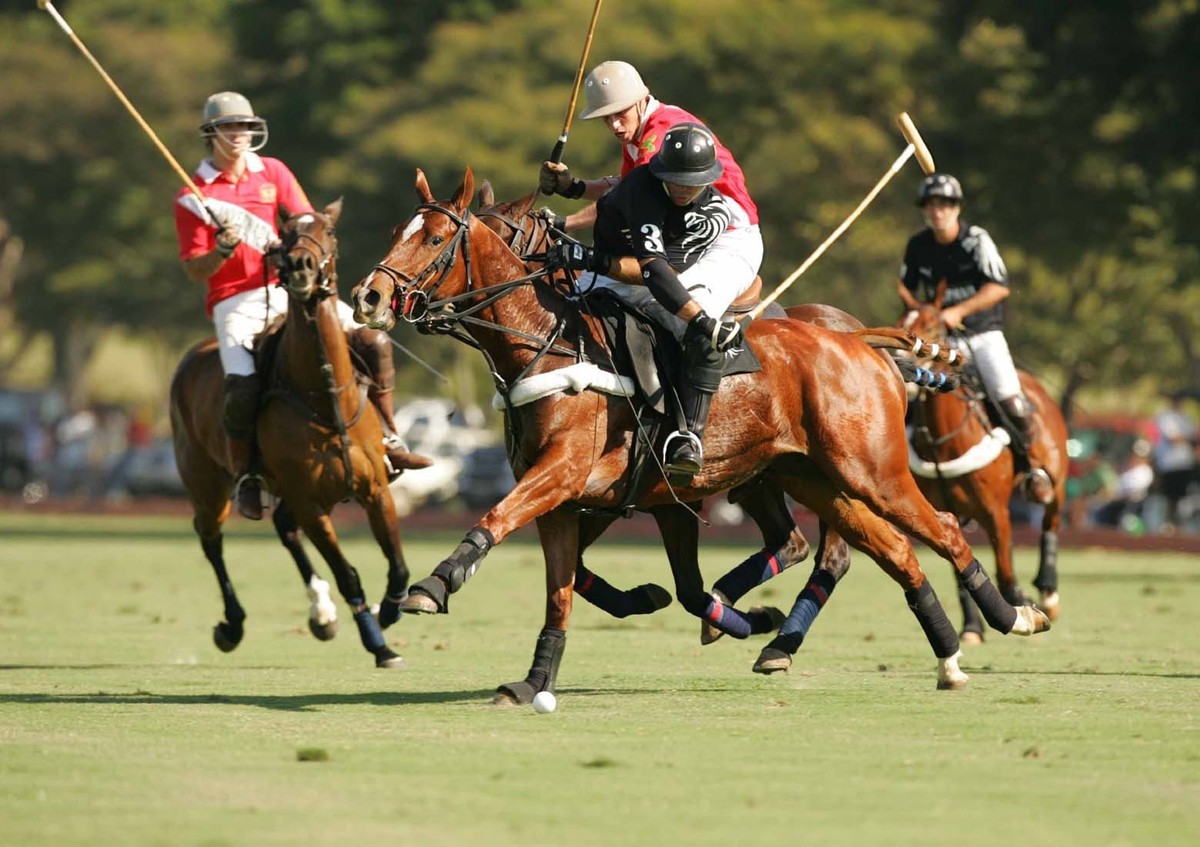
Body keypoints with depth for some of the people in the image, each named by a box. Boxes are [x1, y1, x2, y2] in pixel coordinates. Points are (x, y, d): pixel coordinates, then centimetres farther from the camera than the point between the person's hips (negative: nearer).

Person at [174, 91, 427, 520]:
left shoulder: (273, 173, 10)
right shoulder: (192, 198, 1)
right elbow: (195, 270, -2)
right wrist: (223, 251, -23)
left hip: (286, 289, 4)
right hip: (235, 303, -4)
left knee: (374, 341, -11)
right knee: (242, 387, -30)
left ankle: (388, 439, 5)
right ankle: (244, 476, -7)